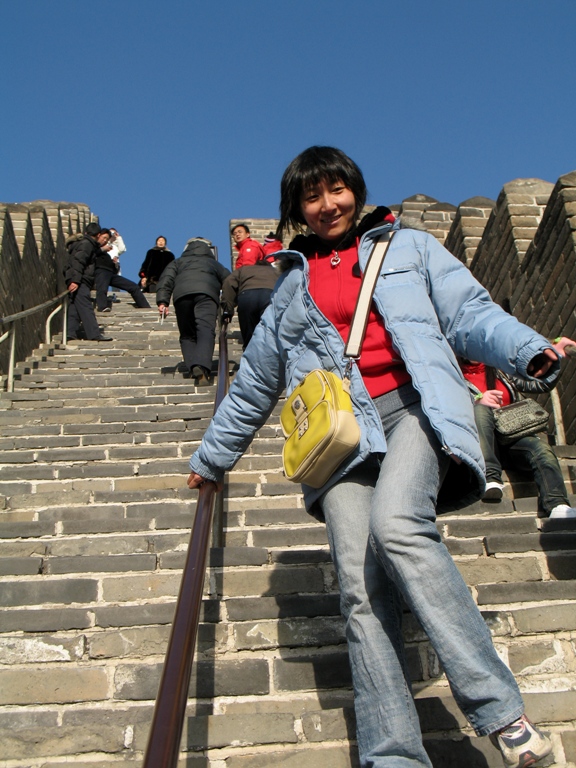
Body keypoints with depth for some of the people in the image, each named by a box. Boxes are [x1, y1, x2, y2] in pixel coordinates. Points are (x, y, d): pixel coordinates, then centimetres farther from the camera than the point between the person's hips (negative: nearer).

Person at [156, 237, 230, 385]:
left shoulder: (178, 262, 37)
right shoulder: (214, 264, 38)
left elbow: (167, 279, 18)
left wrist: (162, 301, 7)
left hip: (182, 294, 1)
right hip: (206, 292, -1)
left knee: (187, 334, 11)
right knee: (205, 330, -17)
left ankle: (192, 367, -9)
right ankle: (202, 366, -40)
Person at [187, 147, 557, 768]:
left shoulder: (407, 246, 20)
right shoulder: (293, 286, 26)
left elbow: (469, 312, 8)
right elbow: (253, 382, 32)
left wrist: (529, 351, -13)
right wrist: (211, 456, 37)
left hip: (412, 406, -2)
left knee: (396, 524, -31)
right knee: (361, 588, -14)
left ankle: (499, 709, -25)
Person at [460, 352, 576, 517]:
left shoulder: (501, 372, 28)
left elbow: (540, 384, 22)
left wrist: (555, 351, 12)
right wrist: (476, 401, -19)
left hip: (512, 439, 3)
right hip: (483, 444, -3)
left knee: (542, 450, -27)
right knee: (480, 409, -31)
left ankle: (557, 506, -50)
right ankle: (490, 479, -42)